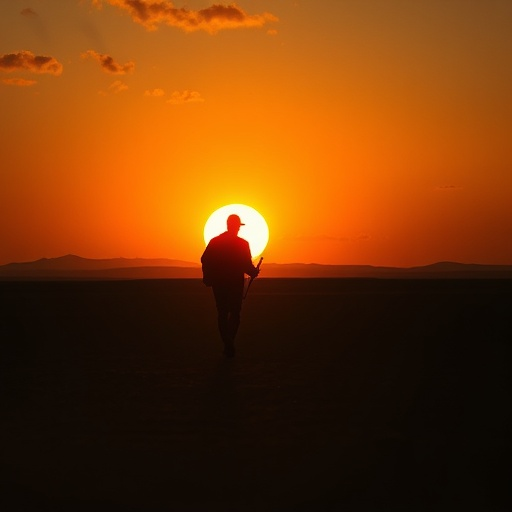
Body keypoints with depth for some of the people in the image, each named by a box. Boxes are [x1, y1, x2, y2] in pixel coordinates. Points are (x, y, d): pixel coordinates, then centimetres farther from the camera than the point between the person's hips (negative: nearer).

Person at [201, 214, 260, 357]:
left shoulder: (215, 241, -1)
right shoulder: (242, 244, -10)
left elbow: (205, 260, -3)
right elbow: (247, 266, -14)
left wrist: (208, 277, 10)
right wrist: (254, 272, 7)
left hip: (218, 283, 2)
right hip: (236, 284, -2)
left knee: (222, 313, 12)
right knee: (234, 313, 10)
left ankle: (227, 344, 7)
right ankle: (229, 343, -7)